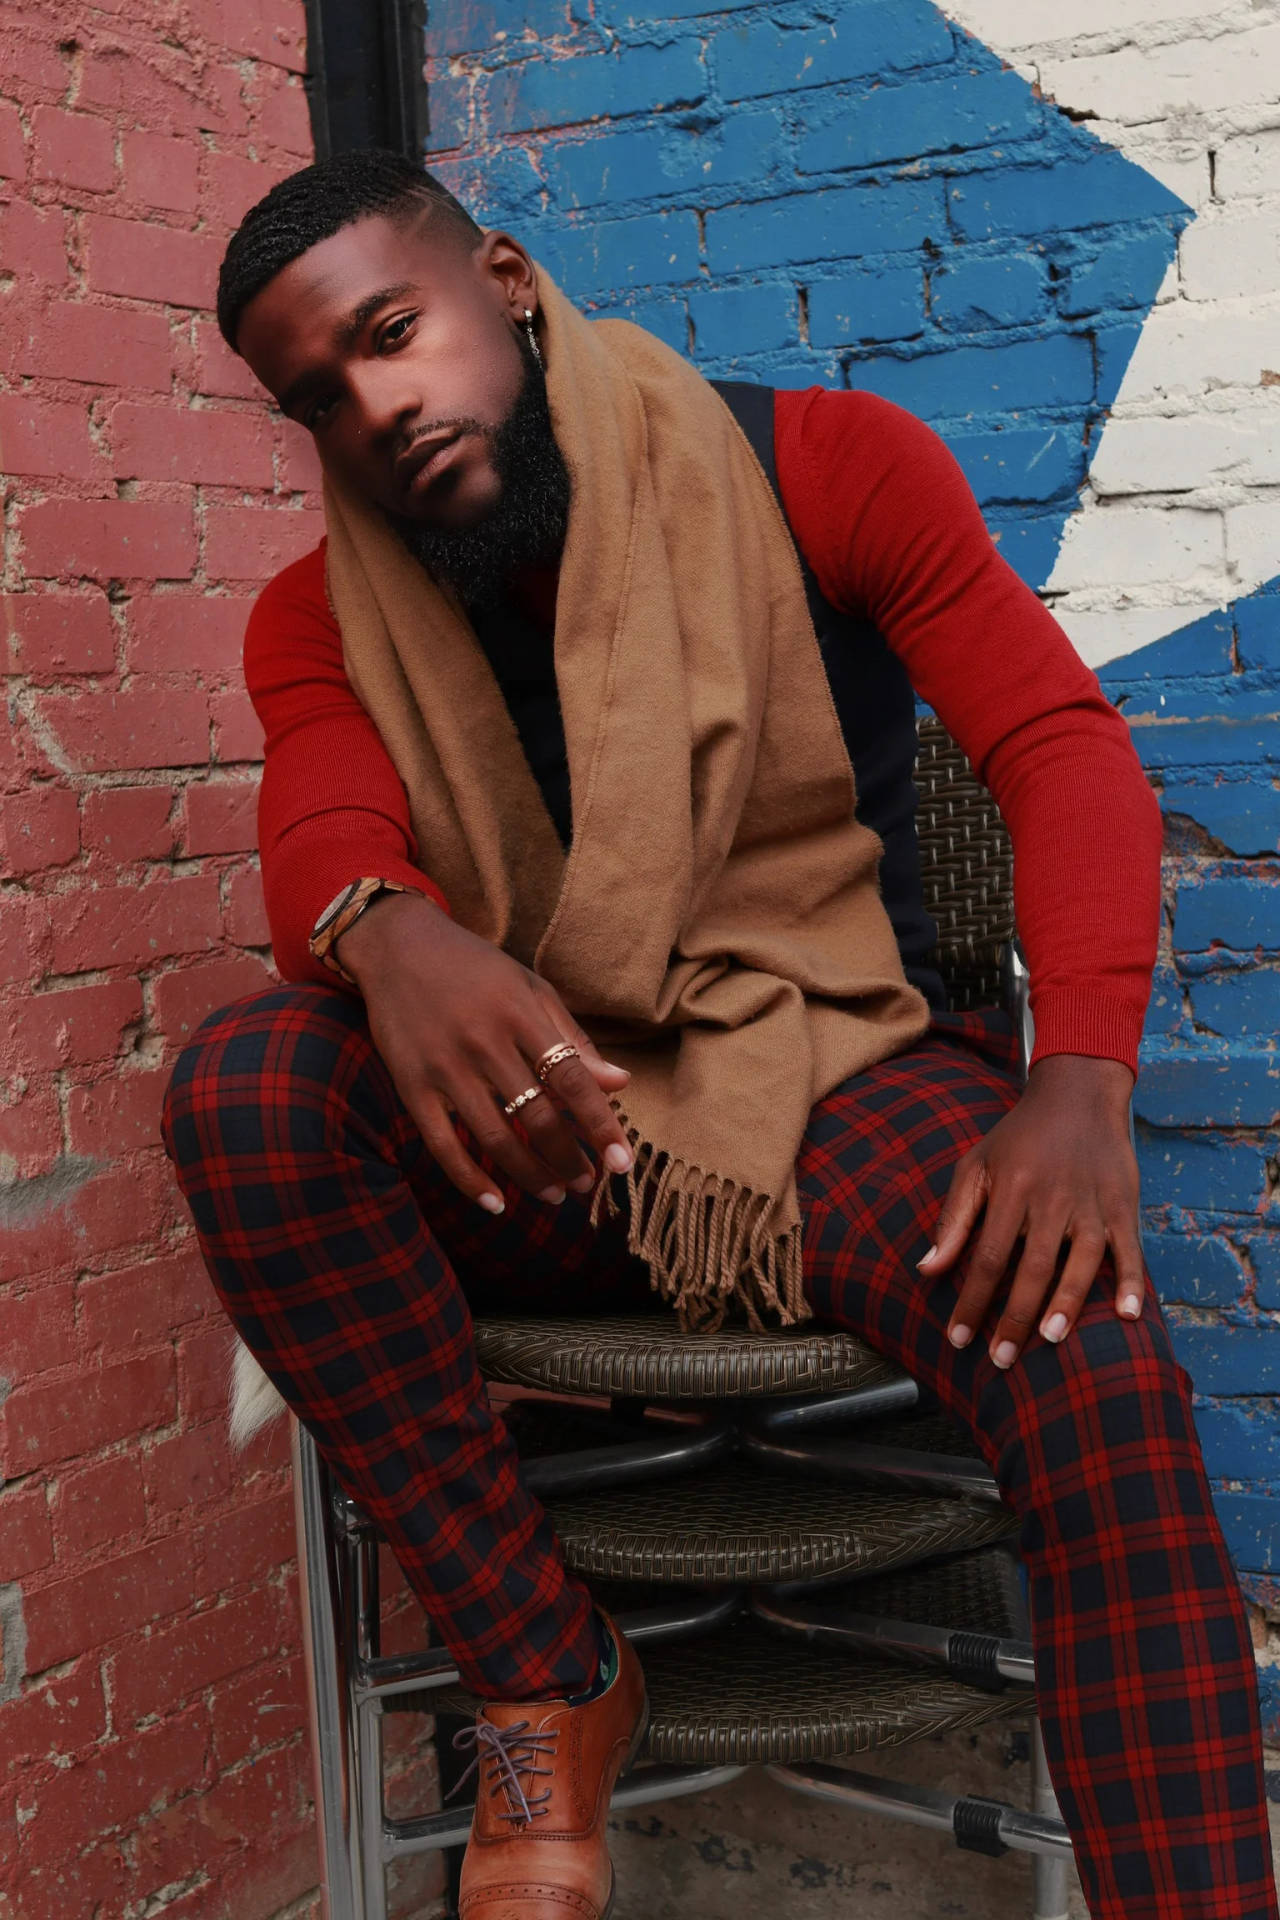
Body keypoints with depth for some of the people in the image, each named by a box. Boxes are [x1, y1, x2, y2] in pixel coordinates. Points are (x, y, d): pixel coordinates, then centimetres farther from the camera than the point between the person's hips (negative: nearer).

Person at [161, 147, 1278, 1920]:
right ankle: (546, 1682, -16)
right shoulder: (322, 623, 6)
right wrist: (392, 936, -40)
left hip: (842, 1076, -2)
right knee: (245, 1087, -28)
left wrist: (1082, 1087, -25)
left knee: (1099, 1369, -31)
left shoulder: (827, 470, 0)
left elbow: (1062, 743, -8)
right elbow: (318, 836, -13)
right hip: (542, 1128, 2)